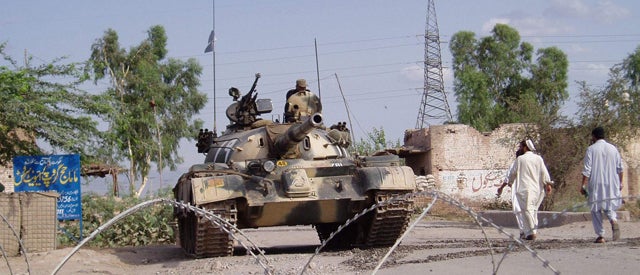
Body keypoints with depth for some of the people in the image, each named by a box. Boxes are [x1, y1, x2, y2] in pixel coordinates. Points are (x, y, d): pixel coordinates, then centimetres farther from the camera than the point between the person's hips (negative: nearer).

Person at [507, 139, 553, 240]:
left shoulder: (520, 159, -3)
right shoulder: (538, 158, 8)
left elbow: (513, 173, 4)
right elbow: (544, 172, 0)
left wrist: (510, 182, 19)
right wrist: (547, 184, -2)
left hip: (525, 189, -5)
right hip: (538, 189, 5)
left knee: (527, 210, -7)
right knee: (534, 210, 16)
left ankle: (531, 232, -16)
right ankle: (534, 231, 18)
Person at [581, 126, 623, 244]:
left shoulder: (591, 149, -4)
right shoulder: (613, 148, 8)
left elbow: (587, 169, -9)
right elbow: (620, 168, 10)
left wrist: (583, 185, -7)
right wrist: (620, 183, 19)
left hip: (596, 185, -3)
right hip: (611, 184, 3)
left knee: (596, 210, 5)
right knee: (609, 206, 15)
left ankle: (601, 236, 1)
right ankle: (614, 220, -18)